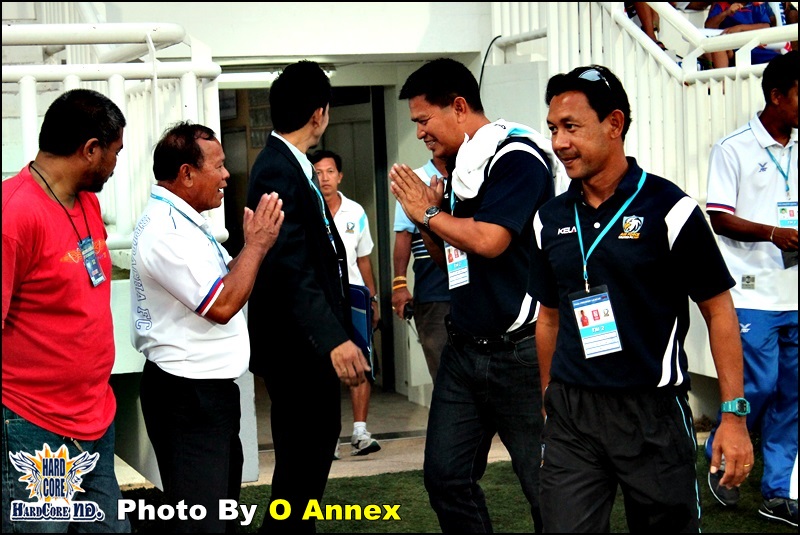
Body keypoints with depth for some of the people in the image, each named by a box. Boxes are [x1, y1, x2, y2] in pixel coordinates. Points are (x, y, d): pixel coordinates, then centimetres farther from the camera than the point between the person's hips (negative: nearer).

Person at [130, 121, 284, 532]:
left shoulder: (179, 220, 13)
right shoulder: (165, 230, -21)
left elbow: (222, 282, 19)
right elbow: (223, 305, -23)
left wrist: (256, 242, 6)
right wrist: (257, 243, -13)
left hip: (207, 389, 11)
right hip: (187, 394, -11)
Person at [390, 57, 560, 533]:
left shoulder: (515, 157, -12)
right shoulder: (460, 168, 13)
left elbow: (489, 240, -24)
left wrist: (428, 213, -7)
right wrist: (427, 220, 2)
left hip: (519, 350, -8)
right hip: (464, 347, 9)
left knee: (545, 484, -1)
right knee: (446, 475, 10)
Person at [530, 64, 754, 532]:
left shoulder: (667, 208, -8)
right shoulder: (551, 219, 7)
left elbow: (718, 310, -5)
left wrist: (734, 416, -9)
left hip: (653, 411, -3)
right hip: (571, 414, 4)